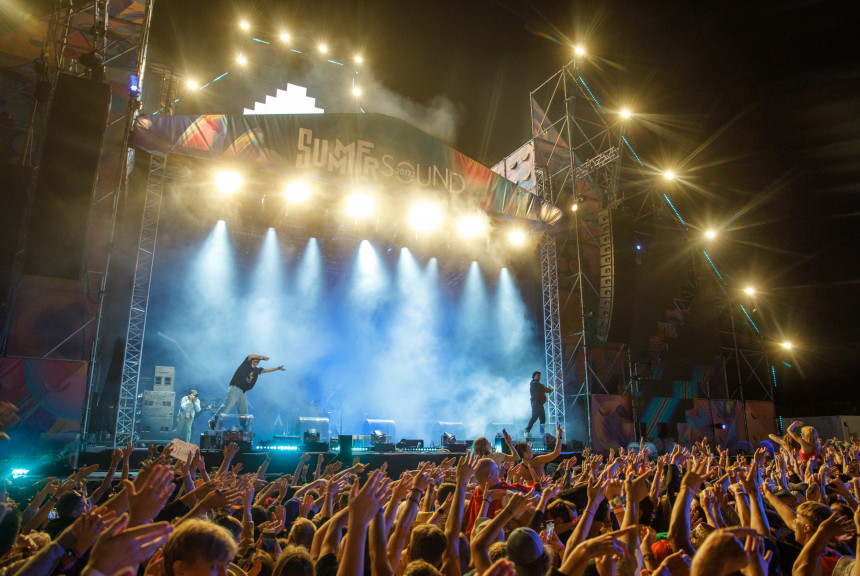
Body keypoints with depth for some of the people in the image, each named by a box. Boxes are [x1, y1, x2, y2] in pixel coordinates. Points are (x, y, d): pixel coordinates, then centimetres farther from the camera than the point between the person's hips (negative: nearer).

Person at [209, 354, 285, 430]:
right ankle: (214, 421, -11)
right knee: (228, 406, -18)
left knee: (243, 412, 6)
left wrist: (278, 368, 22)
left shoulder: (257, 370, 19)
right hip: (234, 389, -7)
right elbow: (250, 356, -14)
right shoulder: (246, 364, 2)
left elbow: (266, 370, 25)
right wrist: (263, 357, -15)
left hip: (242, 392, 7)